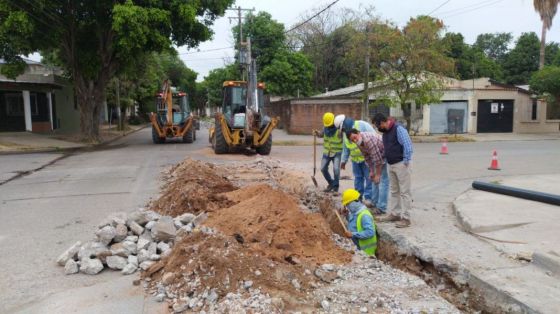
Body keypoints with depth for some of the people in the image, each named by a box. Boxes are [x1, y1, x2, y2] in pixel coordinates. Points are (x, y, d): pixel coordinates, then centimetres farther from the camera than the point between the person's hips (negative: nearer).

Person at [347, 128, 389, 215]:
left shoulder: (369, 139, -33)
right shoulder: (359, 142, -4)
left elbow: (377, 159, -29)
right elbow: (367, 157, 8)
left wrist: (378, 174, -21)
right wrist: (371, 171, 9)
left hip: (386, 157, -9)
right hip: (378, 157, 9)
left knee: (382, 180, -13)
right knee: (375, 180, 15)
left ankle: (381, 208, -9)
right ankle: (375, 202, 27)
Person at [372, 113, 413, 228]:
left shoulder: (398, 129, -17)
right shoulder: (385, 132, 11)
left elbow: (408, 145, -22)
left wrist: (405, 162, -19)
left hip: (401, 164, -9)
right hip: (391, 165, 9)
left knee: (404, 192, -4)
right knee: (394, 191, 16)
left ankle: (406, 218, 0)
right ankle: (394, 214, 26)